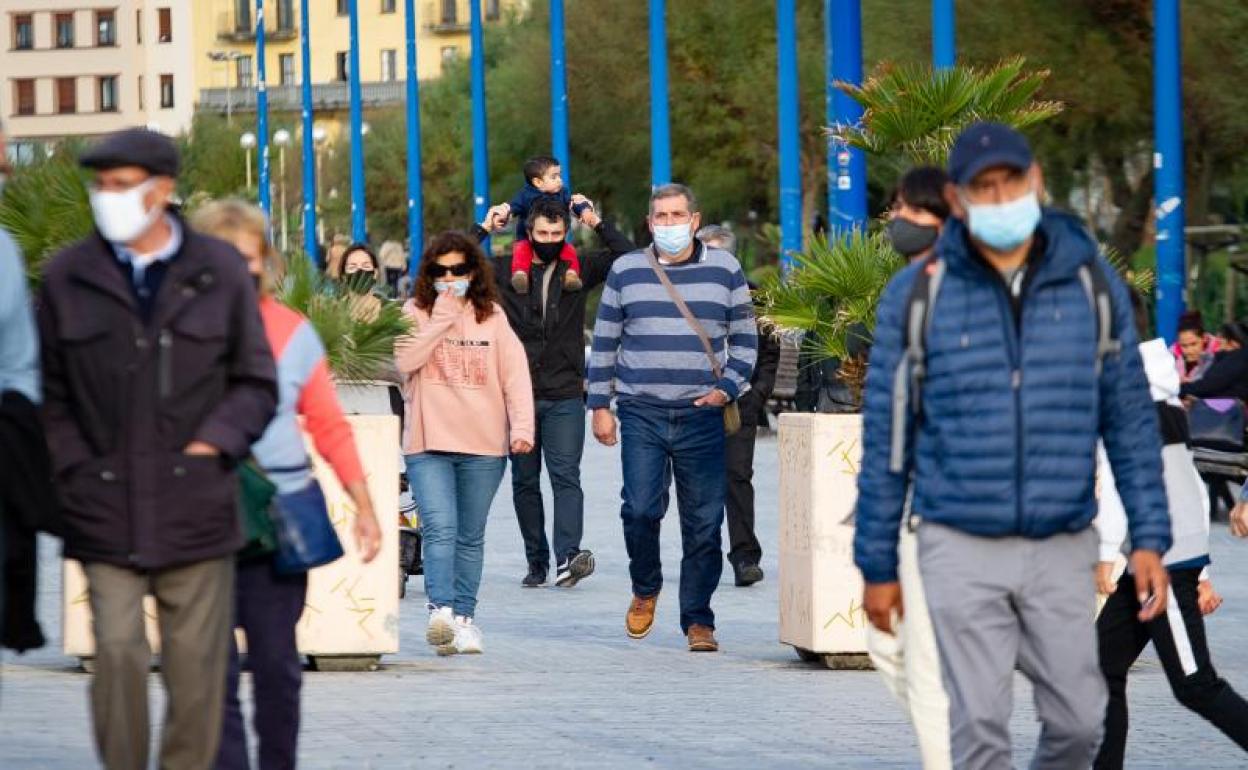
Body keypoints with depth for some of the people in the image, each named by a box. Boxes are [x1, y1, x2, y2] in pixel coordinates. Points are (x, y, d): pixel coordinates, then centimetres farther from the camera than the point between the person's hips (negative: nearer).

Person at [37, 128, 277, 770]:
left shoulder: (220, 272, 4)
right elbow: (50, 391, 9)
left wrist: (214, 443, -4)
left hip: (195, 504, 1)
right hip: (105, 508, -1)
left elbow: (256, 382, 10)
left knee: (196, 661, 4)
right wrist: (74, 469, -2)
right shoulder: (67, 277, 4)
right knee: (117, 649, -11)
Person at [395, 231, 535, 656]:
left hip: (484, 445, 2)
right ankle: (441, 610, -27)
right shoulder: (415, 313, 5)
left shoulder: (492, 317, 8)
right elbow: (406, 359, -11)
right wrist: (443, 316, -11)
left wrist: (522, 426, -8)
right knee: (439, 529, -17)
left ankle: (464, 617, 16)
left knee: (470, 537, 9)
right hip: (428, 444, -2)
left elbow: (515, 373, 3)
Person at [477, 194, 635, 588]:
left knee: (566, 477, -13)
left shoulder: (579, 270, 6)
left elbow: (629, 257, 4)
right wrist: (484, 228, -1)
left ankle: (568, 556, -25)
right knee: (525, 482, 6)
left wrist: (597, 224, 0)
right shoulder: (506, 271, 5)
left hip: (565, 397, -1)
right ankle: (537, 562, 14)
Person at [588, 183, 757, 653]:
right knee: (640, 508, -14)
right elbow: (604, 342, 13)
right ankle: (645, 588, 12)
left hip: (701, 416, 0)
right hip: (641, 413, 0)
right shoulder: (626, 271, 9)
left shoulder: (724, 270, 8)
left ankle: (697, 619, 9)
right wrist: (600, 405, 7)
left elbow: (745, 339, 13)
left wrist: (728, 389, -1)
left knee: (704, 522, 0)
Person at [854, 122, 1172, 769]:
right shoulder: (916, 296, -5)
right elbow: (887, 436, 1)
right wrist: (876, 565, 3)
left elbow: (1130, 419, 6)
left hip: (1062, 549, 2)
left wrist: (1149, 538, 0)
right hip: (962, 550, -2)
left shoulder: (1093, 285, 0)